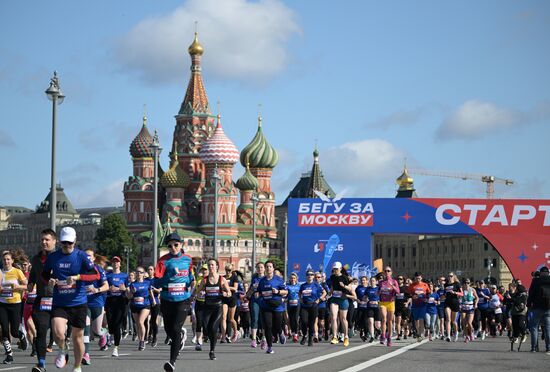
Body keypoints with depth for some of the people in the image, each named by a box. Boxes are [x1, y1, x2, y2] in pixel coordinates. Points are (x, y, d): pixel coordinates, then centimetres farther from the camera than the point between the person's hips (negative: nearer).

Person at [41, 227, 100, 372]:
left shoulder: (81, 256, -4)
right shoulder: (52, 257, 3)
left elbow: (96, 275, -12)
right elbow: (44, 274, 18)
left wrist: (77, 277, -26)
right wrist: (49, 280, -5)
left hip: (79, 303, -1)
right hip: (59, 304, 1)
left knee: (78, 337, 7)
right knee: (58, 333, -21)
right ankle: (63, 351, 13)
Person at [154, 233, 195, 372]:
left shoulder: (187, 259, 3)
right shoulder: (164, 261, -7)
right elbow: (157, 283, -13)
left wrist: (192, 281, 3)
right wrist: (171, 275, -26)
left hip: (183, 300, -1)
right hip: (167, 301, 1)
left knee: (176, 329, -13)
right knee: (169, 330, 13)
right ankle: (182, 334, 50)